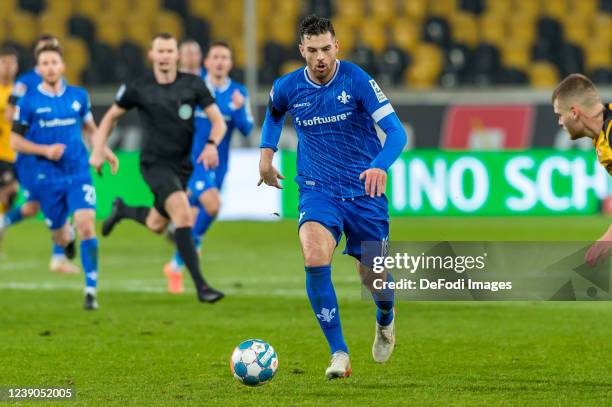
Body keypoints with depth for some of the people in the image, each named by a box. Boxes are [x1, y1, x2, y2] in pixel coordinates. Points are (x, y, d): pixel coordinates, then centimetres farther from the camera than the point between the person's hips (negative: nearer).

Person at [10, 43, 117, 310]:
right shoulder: (29, 101, -5)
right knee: (61, 239, 10)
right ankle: (64, 229, 51)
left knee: (86, 227, -19)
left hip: (79, 175, 0)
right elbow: (15, 141, -1)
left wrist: (104, 151, 8)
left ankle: (91, 290, -15)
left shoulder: (79, 96, 3)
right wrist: (46, 150, -14)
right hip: (48, 178, 0)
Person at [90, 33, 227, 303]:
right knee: (183, 213, -27)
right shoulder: (138, 89, -7)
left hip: (183, 166, 4)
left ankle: (123, 210, 53)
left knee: (156, 225, 19)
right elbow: (111, 117, 9)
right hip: (155, 164, -4)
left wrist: (212, 145, -24)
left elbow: (218, 121, -4)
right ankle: (200, 285, -28)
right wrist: (98, 151, 0)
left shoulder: (193, 84, -3)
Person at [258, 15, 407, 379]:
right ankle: (339, 355, -19)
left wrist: (380, 166, -37)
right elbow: (274, 112, 24)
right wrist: (267, 152, 12)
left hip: (364, 191, -1)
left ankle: (385, 320, 46)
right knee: (315, 258, -26)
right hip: (317, 191, 1)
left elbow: (396, 131, -19)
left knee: (373, 274, 6)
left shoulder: (357, 80, -13)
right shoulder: (288, 88, -3)